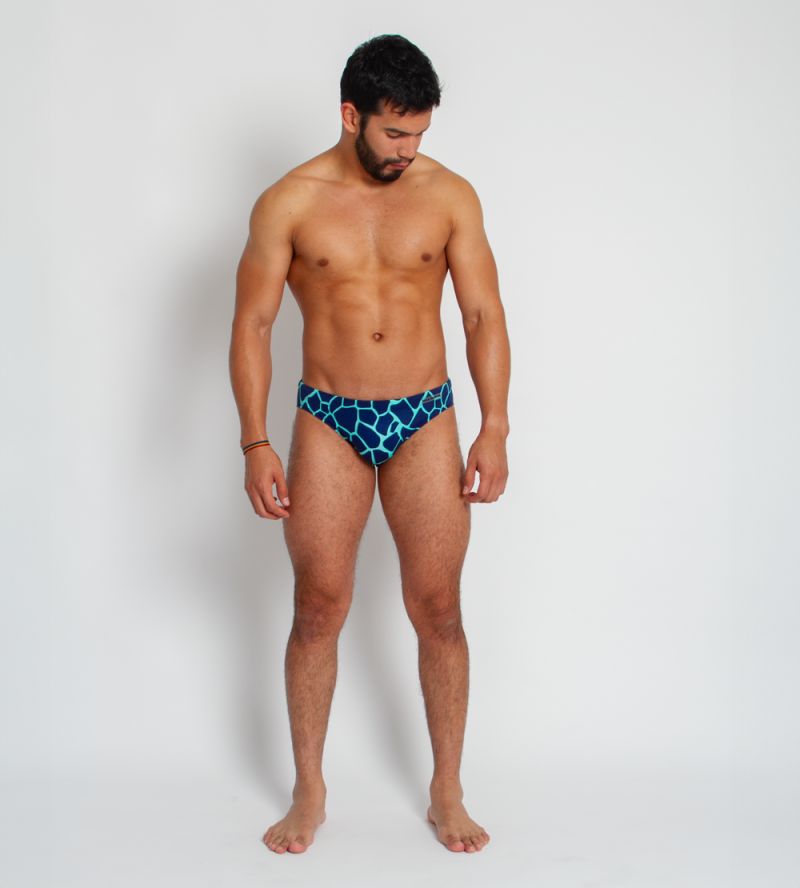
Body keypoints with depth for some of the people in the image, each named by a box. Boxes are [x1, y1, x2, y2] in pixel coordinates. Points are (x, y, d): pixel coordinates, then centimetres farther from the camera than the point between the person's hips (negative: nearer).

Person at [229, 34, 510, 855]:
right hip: (328, 424, 0)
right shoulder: (289, 204, -4)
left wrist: (494, 429, -6)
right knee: (318, 610, 4)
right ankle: (309, 793, 22)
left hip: (425, 422, 1)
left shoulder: (450, 195, -1)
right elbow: (252, 324, -2)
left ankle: (447, 792, 21)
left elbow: (485, 315, 2)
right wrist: (255, 443, -8)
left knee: (438, 612, 4)